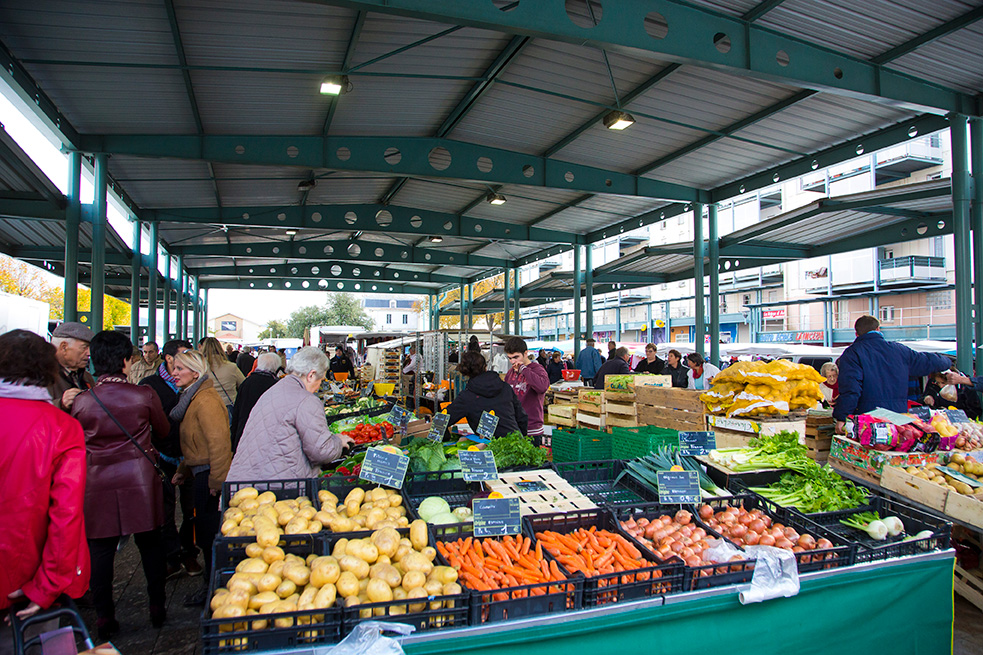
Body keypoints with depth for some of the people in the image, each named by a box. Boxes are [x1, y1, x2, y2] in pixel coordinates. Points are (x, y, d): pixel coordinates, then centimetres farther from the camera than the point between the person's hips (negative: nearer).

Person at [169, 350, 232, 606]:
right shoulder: (193, 398, 14)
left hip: (209, 475, -10)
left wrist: (216, 481, -23)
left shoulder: (206, 401, -19)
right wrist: (184, 469, 24)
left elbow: (219, 442, -24)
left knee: (209, 535, 1)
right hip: (202, 473, 10)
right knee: (206, 533, 18)